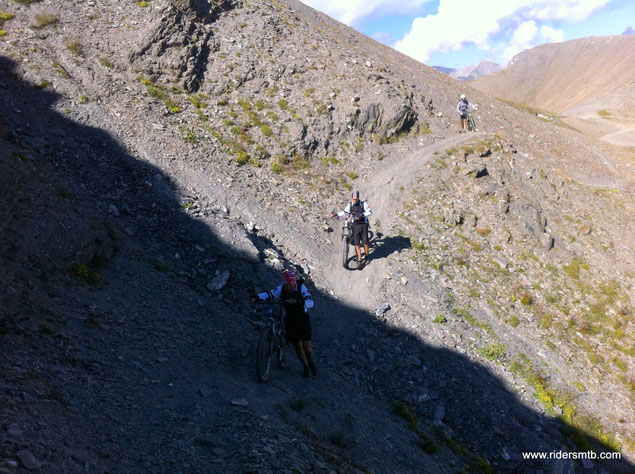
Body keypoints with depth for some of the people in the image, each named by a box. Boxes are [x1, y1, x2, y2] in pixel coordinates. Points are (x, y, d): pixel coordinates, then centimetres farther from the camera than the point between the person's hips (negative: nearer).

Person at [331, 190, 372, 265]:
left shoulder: (363, 204, -7)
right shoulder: (350, 205, 2)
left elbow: (370, 212, -13)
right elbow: (344, 212, 13)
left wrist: (362, 214, -29)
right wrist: (336, 214, 0)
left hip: (363, 224, -2)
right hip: (355, 225, 2)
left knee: (365, 241, -5)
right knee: (356, 243, -2)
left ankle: (366, 256, 20)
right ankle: (359, 259, 7)